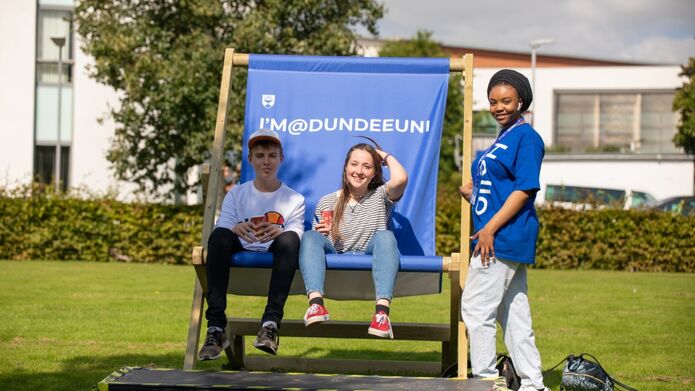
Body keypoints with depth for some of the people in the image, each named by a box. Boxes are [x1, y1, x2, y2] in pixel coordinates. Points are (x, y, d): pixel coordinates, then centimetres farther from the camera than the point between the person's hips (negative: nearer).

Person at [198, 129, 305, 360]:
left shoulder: (294, 200, 14)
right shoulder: (236, 195, 17)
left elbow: (296, 234, -2)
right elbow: (223, 227, 2)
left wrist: (278, 232, -27)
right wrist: (236, 229, -23)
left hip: (275, 254, -1)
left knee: (290, 238, -34)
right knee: (220, 235, -32)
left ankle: (271, 323, -41)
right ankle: (215, 327, -39)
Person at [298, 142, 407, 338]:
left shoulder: (380, 196, 15)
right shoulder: (326, 202, 17)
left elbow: (400, 179, -8)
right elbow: (314, 241, 12)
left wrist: (386, 156, 10)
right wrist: (320, 233, -11)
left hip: (369, 262, -1)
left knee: (385, 237, -31)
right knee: (309, 237, -25)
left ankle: (382, 311, -48)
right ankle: (316, 303, -48)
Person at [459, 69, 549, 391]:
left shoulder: (526, 136, -10)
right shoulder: (502, 139, 19)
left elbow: (524, 189, -17)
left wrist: (490, 228, -20)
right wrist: (472, 193, 9)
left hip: (504, 236, -10)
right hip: (502, 241, 10)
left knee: (475, 307, -8)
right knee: (513, 313, 12)